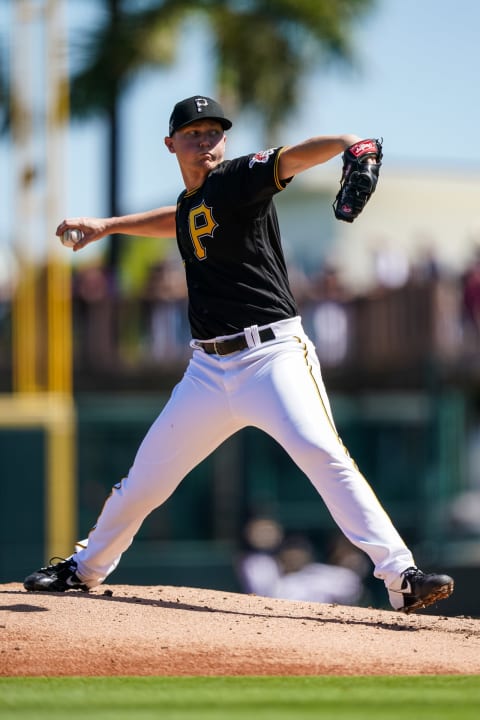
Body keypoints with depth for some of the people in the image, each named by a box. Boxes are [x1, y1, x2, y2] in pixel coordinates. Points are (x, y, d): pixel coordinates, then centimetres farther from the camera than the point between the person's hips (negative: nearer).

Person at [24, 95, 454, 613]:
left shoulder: (239, 178, -6)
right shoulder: (189, 203, 15)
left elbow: (293, 157, -26)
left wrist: (350, 144, -45)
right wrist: (107, 226, 41)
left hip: (272, 354, -7)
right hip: (209, 369, 7)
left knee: (321, 451, -27)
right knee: (147, 474, 15)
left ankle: (401, 577, -29)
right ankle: (86, 568, 37)